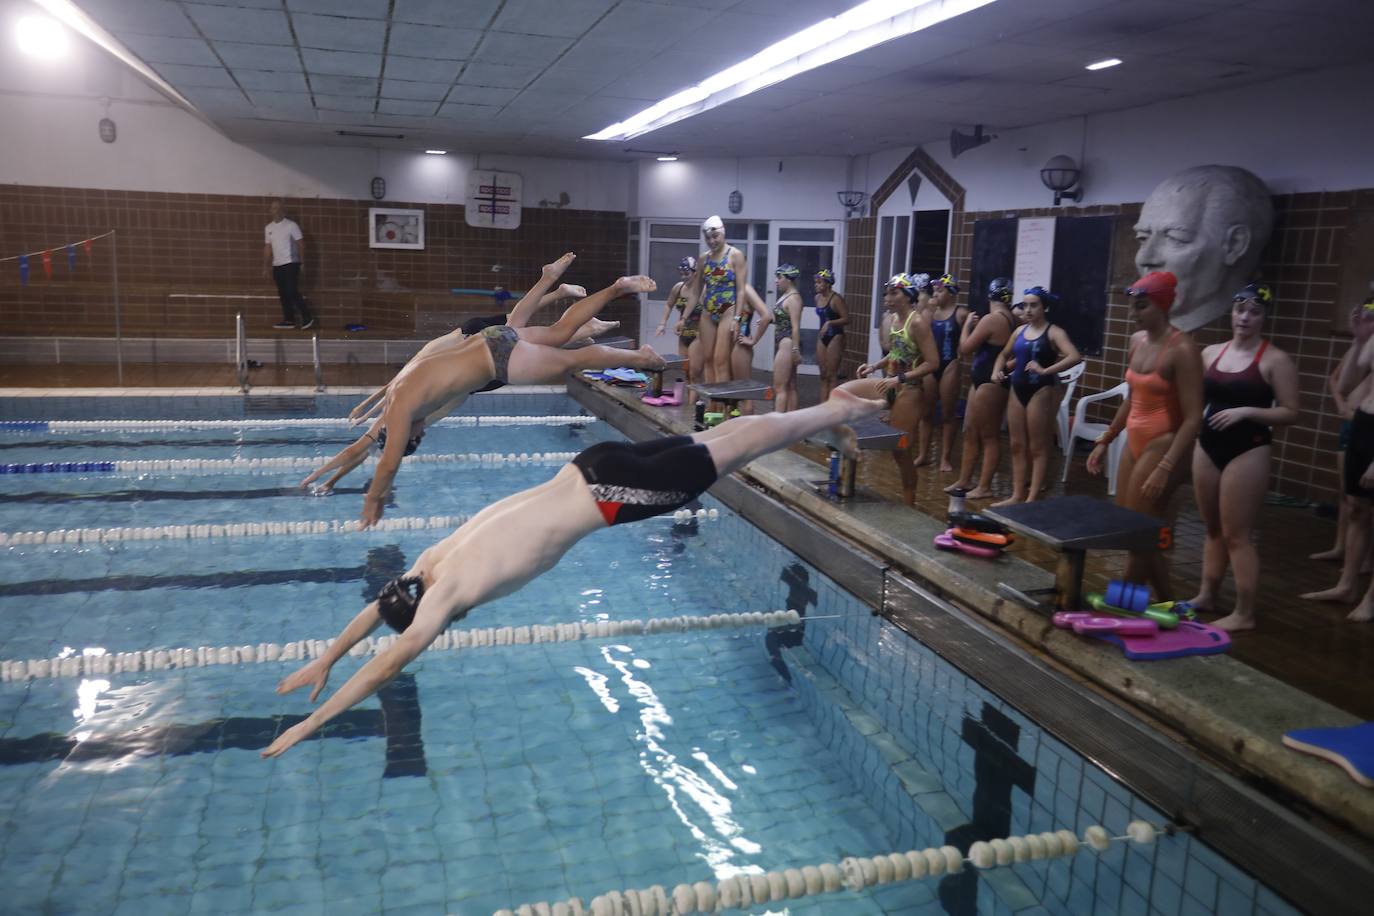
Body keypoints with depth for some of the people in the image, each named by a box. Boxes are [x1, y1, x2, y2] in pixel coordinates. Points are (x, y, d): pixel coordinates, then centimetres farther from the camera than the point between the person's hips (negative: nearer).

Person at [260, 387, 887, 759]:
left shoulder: (449, 589, -15)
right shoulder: (434, 560, 7)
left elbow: (387, 665, -16)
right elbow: (376, 607, 22)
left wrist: (309, 724, -10)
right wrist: (323, 662, 26)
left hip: (608, 495, -7)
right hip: (597, 467, 7)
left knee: (729, 453, 2)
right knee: (710, 444, 15)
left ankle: (838, 411, 13)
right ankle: (828, 414, 28)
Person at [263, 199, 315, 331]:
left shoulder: (291, 225, -5)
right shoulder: (268, 228, 12)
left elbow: (300, 244, -5)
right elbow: (267, 248, 16)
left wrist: (302, 262, -11)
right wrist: (265, 266, 13)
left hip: (291, 263, -6)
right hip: (277, 265, 6)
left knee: (292, 292, -12)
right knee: (283, 294, 5)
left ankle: (307, 318, -4)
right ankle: (289, 320, 10)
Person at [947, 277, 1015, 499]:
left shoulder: (991, 319, -18)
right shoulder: (1011, 319, 8)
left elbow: (965, 349, -12)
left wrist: (967, 324, 1)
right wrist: (976, 327, 12)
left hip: (990, 382, -9)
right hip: (983, 380, 9)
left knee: (989, 435, -2)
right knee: (970, 431, 14)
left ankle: (984, 486, 5)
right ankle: (964, 480, 21)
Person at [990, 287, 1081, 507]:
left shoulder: (1053, 332, -9)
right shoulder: (1020, 331, 10)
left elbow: (1075, 357, -25)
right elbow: (1005, 355, 25)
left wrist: (1045, 370, -29)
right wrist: (997, 370, 6)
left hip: (1041, 391, -7)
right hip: (1018, 390, 7)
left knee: (1038, 447, 0)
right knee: (1017, 445, 10)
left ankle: (1032, 498, 4)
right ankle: (1017, 495, 17)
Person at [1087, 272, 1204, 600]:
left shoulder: (1182, 350, -17)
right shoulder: (1137, 341, 8)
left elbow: (1193, 418, -20)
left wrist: (1165, 468, -26)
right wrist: (1104, 441, 18)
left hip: (1162, 448, -9)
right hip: (1134, 444, 9)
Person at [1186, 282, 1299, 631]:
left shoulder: (1275, 360, -7)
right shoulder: (1211, 353, 8)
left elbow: (1290, 413, -9)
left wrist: (1247, 411, -20)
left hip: (1247, 452, -5)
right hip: (1207, 448, 6)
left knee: (1236, 535, -3)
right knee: (1213, 529, 15)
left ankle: (1244, 614, 6)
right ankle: (1206, 595, 27)